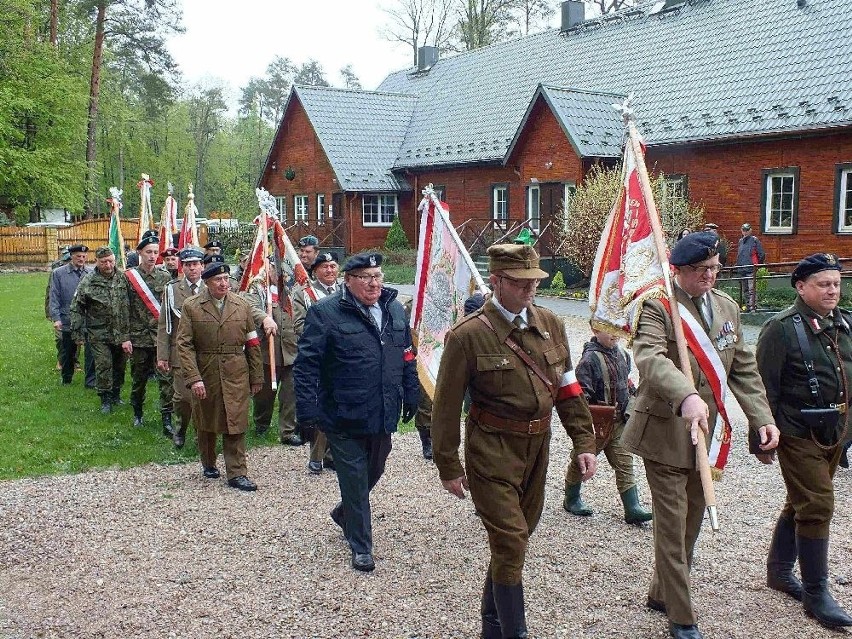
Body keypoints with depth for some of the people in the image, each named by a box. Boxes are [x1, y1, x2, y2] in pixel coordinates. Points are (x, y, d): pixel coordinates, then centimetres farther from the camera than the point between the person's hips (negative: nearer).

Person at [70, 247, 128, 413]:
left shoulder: (123, 279, 0)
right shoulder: (88, 282, -7)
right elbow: (76, 309, -2)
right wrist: (77, 332, -4)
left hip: (121, 333, 3)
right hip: (99, 334, -3)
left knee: (119, 366, 13)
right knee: (103, 366, -6)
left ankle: (116, 395, 29)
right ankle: (105, 399, 6)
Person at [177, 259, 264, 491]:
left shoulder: (242, 305, 5)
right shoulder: (191, 307, -3)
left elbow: (252, 343, 8)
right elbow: (184, 345, -7)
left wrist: (256, 377, 7)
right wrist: (193, 378, -17)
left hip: (236, 375, 1)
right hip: (204, 375, 0)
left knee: (236, 424, -3)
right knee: (206, 423, 14)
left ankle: (237, 473, 3)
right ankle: (208, 464, 35)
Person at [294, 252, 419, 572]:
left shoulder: (395, 310, 8)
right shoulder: (325, 313, -11)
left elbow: (407, 357, 18)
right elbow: (306, 364, -14)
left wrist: (410, 395, 16)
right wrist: (307, 408, -18)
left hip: (383, 415, 6)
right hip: (345, 419, -6)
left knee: (374, 472, 21)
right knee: (355, 480, 2)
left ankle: (344, 513, 48)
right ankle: (361, 547, 17)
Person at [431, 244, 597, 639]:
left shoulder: (550, 324, 3)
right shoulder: (468, 335, -13)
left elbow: (568, 388, 9)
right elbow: (447, 406, -8)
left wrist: (584, 442, 3)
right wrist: (448, 466, -5)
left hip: (537, 449, 6)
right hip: (493, 453, -6)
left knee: (515, 539, 18)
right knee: (510, 543, -7)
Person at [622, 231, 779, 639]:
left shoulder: (728, 308, 10)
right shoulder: (657, 306, -14)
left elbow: (743, 369, 14)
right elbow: (650, 358, -32)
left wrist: (762, 418, 2)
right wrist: (687, 397, -48)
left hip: (705, 432, 7)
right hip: (666, 432, -7)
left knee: (692, 522, 18)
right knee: (672, 526, -1)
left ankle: (661, 595, 37)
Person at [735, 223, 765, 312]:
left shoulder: (754, 240, -3)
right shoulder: (740, 241, 14)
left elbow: (762, 255, -1)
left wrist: (757, 265, 5)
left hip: (751, 269, -6)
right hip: (741, 270, 6)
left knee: (751, 289, -11)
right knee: (744, 290, 11)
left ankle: (752, 307, -11)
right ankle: (747, 306, 19)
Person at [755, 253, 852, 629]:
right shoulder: (782, 329, -15)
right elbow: (765, 387, -14)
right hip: (799, 435, -7)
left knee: (802, 503, 18)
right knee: (816, 507, -6)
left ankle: (779, 570, 34)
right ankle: (816, 593, 6)